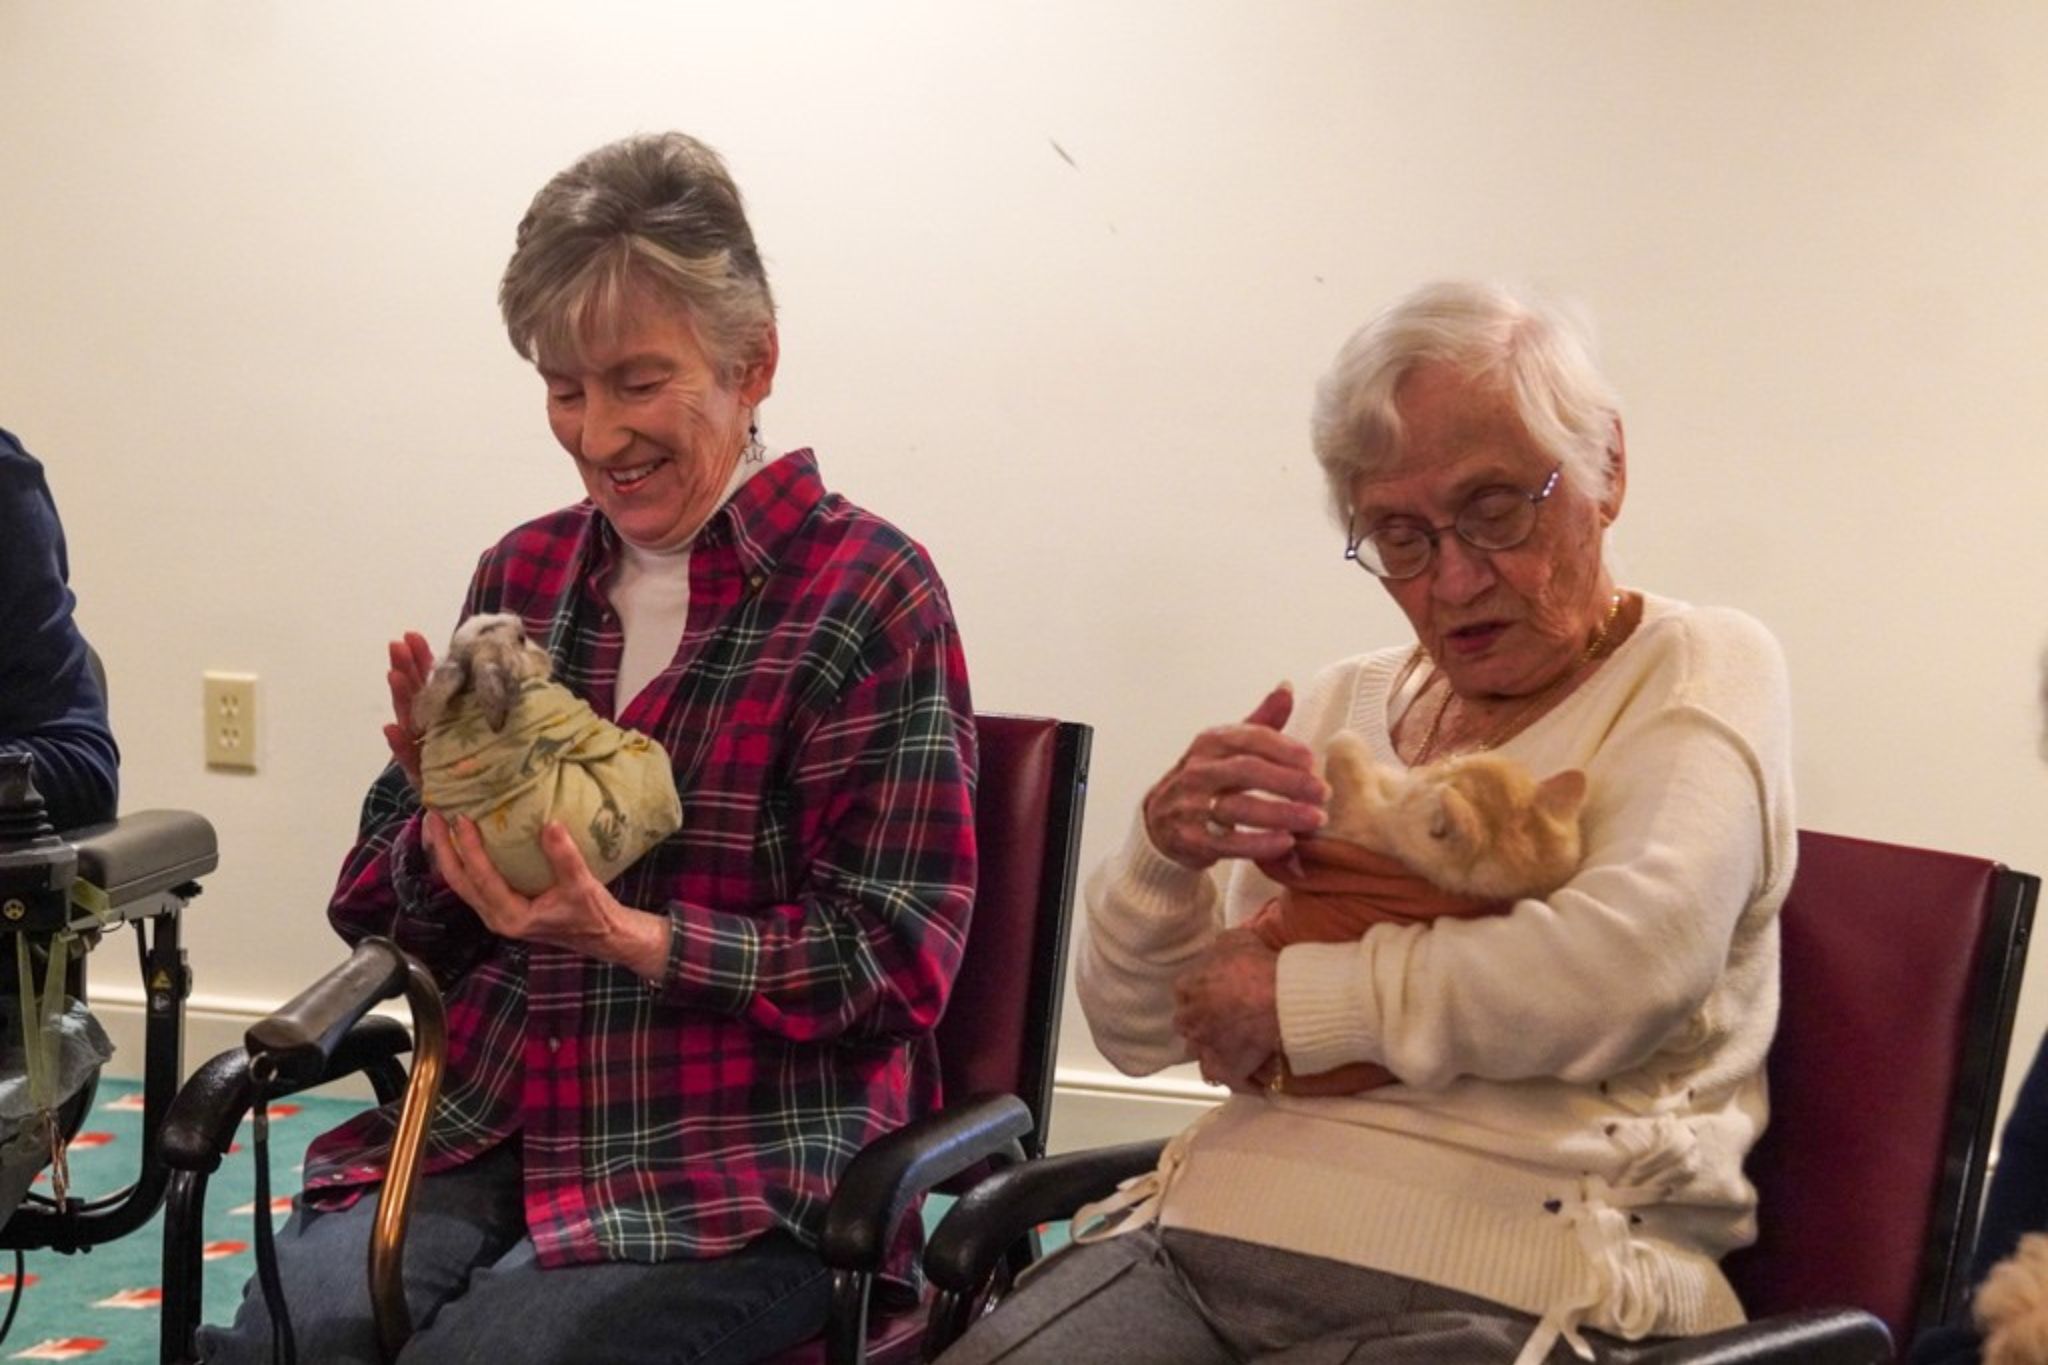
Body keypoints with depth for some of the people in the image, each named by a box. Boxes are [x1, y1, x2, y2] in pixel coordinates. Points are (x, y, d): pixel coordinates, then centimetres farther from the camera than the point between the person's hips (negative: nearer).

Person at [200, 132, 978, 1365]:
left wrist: (629, 935, -19)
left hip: (743, 1168, -3)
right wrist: (449, 827, -8)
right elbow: (384, 908, 15)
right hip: (487, 1128, 4)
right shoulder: (524, 574, 11)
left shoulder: (869, 591, -4)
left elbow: (896, 963, -7)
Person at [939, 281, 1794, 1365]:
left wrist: (1294, 994, -8)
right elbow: (1134, 1033, 16)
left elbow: (1627, 965, -19)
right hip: (1208, 1226, 4)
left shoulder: (1698, 670, 3)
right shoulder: (1343, 706, 17)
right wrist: (1165, 859, -6)